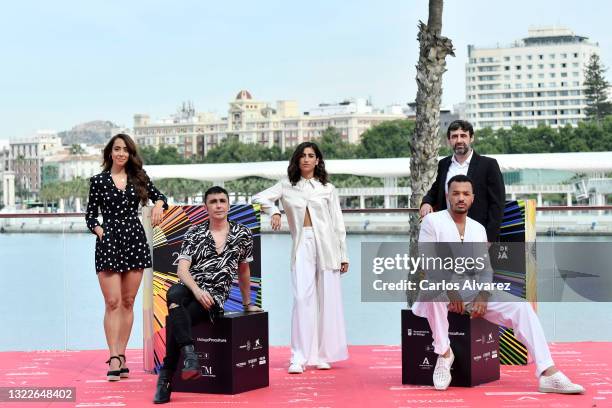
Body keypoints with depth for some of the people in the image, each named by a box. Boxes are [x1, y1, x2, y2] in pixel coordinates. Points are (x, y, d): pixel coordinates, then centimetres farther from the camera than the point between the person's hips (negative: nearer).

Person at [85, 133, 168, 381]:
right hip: (109, 242, -3)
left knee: (128, 302, 5)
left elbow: (159, 196, 17)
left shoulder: (139, 178, 9)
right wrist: (99, 231, -12)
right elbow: (90, 215, 6)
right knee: (112, 302, -9)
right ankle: (114, 359, -11)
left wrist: (159, 206, -5)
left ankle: (121, 356, 11)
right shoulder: (98, 181, 4)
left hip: (135, 240, 3)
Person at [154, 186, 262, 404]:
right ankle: (189, 353, -48)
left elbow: (243, 271, 24)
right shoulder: (194, 233, 7)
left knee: (176, 320, -31)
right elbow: (182, 269, -3)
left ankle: (166, 378, -25)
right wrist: (197, 290, -22)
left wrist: (247, 303, 32)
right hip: (189, 288, 1)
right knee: (174, 294, -39)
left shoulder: (243, 234, 10)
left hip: (215, 296, -1)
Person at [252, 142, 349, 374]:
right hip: (302, 245, -1)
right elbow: (260, 197, 14)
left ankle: (323, 355, 9)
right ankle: (299, 358, -12)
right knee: (302, 298, -12)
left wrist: (343, 255, 7)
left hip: (326, 244, 1)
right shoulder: (287, 186, 12)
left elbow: (338, 224, 11)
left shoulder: (327, 189, 12)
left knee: (327, 300, 0)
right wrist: (274, 211, -5)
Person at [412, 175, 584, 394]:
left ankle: (548, 375, -23)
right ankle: (444, 353, -23)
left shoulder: (478, 229, 13)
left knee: (521, 306, -16)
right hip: (438, 294, -5)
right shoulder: (432, 221, -2)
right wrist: (451, 291, -24)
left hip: (473, 292, 5)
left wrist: (483, 297, -11)